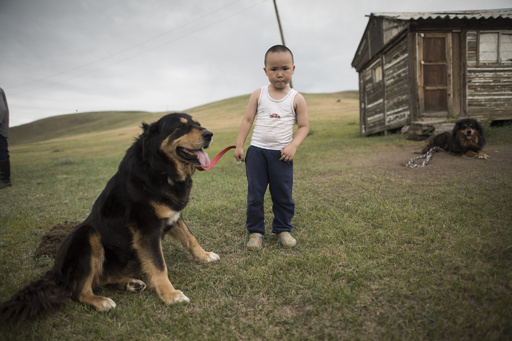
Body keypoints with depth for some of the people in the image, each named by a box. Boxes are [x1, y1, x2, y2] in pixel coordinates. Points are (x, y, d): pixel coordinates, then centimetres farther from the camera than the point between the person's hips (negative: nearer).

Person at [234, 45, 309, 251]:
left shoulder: (296, 99, 0)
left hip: (281, 154, 0)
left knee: (283, 195, 7)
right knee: (254, 194, 6)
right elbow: (247, 120, 4)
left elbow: (304, 126, 1)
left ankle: (282, 229, 25)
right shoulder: (259, 94, 3)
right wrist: (239, 145, -1)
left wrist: (293, 145, -14)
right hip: (256, 151, 1)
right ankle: (255, 231, 19)